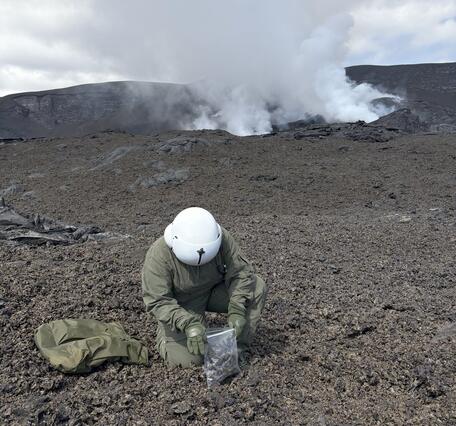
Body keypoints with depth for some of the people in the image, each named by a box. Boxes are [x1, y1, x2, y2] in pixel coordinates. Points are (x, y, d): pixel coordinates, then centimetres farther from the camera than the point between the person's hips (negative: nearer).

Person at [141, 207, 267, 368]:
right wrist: (188, 324, -42)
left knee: (257, 288, -19)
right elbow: (157, 301, -29)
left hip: (214, 291, 3)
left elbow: (242, 271, -20)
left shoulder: (222, 238, -24)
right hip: (181, 305, -3)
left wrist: (236, 309, -32)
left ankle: (238, 348, -7)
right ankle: (165, 332, 14)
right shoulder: (158, 255, -30)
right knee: (188, 359, -18)